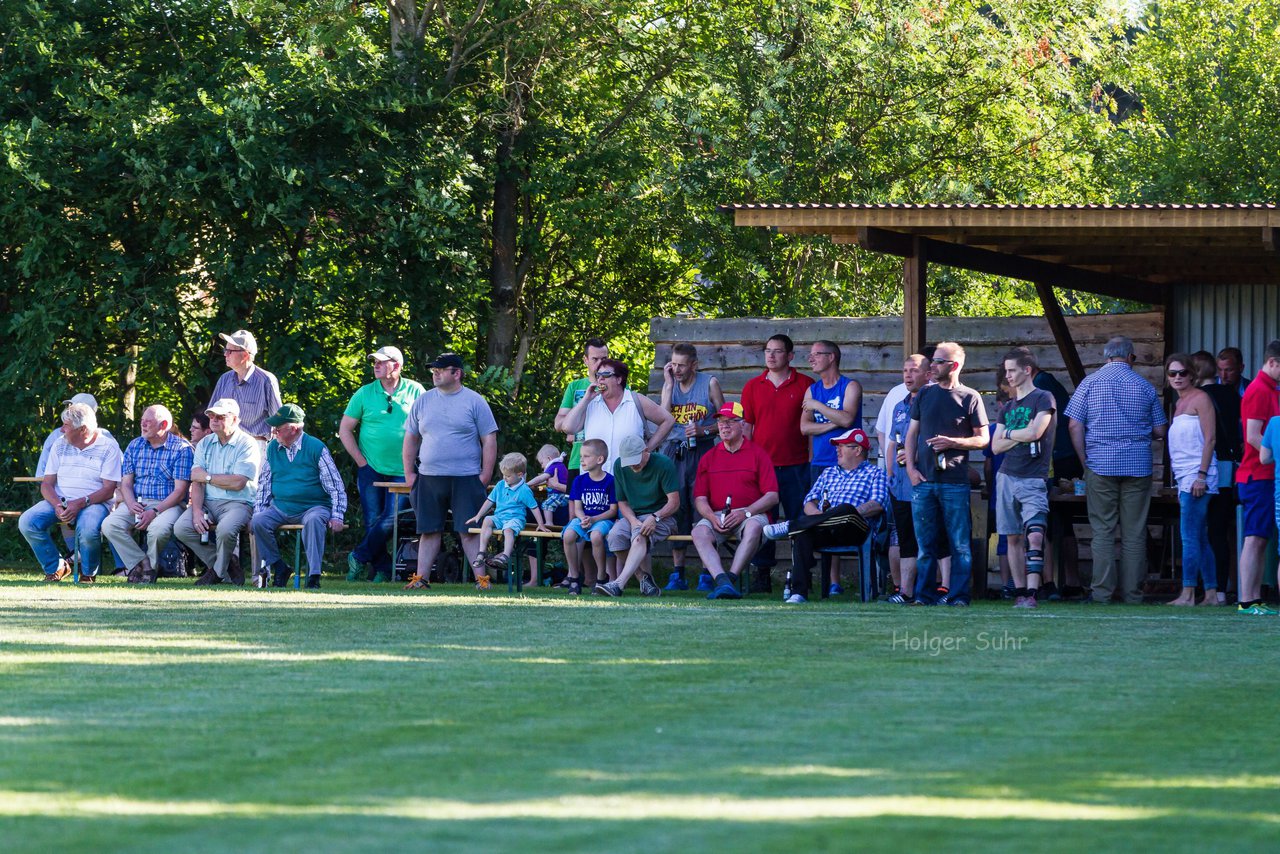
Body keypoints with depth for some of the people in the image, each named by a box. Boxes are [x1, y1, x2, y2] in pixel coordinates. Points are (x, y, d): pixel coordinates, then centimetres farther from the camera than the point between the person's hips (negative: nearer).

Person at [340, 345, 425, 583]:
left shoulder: (415, 391, 3)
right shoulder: (365, 393, 5)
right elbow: (345, 429, 8)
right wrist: (360, 461, -1)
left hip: (403, 471, -1)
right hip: (371, 469, 1)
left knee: (391, 519, -12)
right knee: (373, 521, -3)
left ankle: (359, 558, 2)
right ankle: (382, 570, 4)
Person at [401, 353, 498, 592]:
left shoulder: (475, 402, 1)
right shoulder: (423, 402, 11)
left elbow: (489, 440, 1)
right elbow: (410, 439, 16)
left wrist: (485, 475, -6)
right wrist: (409, 473, 9)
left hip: (466, 479, -3)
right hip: (429, 478, 3)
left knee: (470, 531, -6)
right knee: (429, 530, 5)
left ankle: (482, 578, -5)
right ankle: (421, 578, 8)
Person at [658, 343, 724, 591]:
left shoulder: (709, 383, 3)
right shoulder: (669, 385, 13)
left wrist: (703, 430, -12)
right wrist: (669, 384, -2)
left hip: (701, 452, -3)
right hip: (674, 452, 3)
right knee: (676, 510, 1)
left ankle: (707, 573, -7)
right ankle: (677, 573, 6)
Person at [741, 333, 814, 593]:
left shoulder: (805, 386, 3)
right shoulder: (753, 386, 10)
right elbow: (746, 426, 10)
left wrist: (812, 460, -2)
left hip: (796, 466, -2)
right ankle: (762, 574, 8)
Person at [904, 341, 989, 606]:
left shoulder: (969, 398, 0)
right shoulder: (925, 394, 11)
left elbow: (982, 439, 2)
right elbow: (912, 433, 14)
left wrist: (952, 442, -13)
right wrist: (910, 468, 2)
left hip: (955, 482, -3)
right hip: (923, 481, 3)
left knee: (960, 544, -3)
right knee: (925, 543, 6)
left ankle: (958, 595, 2)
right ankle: (923, 595, 11)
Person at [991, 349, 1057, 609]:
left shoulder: (1043, 399, -1)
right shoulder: (1008, 408, 18)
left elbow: (1034, 432, -15)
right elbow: (996, 447, 11)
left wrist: (1008, 434, 2)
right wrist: (1020, 436, -5)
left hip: (1033, 479, -7)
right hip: (1007, 477, 7)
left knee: (1035, 537, -17)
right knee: (1013, 538, 6)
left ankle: (1031, 594, -23)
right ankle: (1019, 592, 11)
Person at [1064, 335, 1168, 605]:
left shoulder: (1090, 383, 2)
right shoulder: (1145, 387, 5)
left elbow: (1075, 426, -2)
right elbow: (1160, 431, 8)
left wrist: (1085, 461, 5)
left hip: (1101, 464, -1)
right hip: (1138, 466, 1)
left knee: (1103, 531, 1)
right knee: (1134, 533, 4)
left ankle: (1102, 592, -4)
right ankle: (1132, 593, 3)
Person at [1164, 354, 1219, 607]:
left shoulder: (1200, 399, -6)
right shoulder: (1180, 404, 20)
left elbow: (1209, 439, -13)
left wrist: (1201, 475, -19)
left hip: (1197, 478, -9)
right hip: (1185, 479, 9)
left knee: (1190, 537, -13)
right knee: (1199, 539, 9)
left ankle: (1188, 594, -15)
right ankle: (1211, 594, 11)